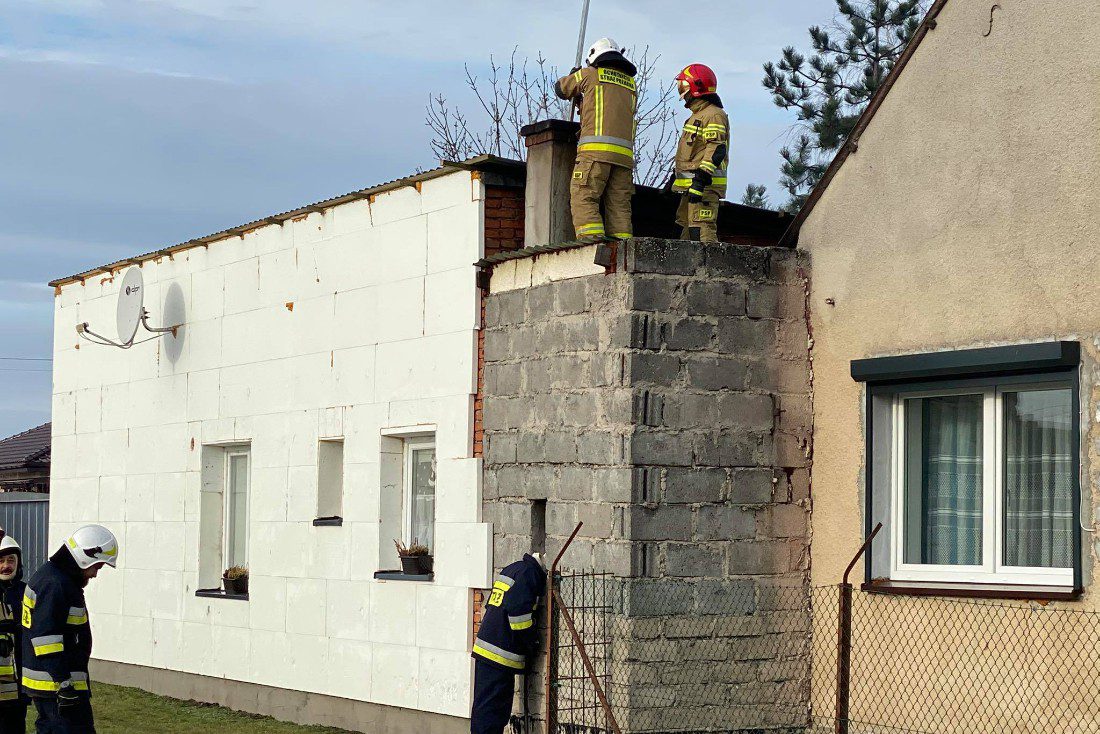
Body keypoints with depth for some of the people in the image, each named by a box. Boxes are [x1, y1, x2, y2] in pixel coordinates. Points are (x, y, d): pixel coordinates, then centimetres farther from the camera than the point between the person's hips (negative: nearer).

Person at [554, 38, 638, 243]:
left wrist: (573, 76, 46)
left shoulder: (589, 75, 10)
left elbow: (561, 89, 23)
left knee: (583, 197, -9)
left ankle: (591, 237, -26)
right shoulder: (631, 84, 23)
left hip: (597, 149, -5)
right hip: (624, 152, 5)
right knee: (619, 203, 4)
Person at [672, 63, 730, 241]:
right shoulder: (697, 115, 23)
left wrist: (700, 180, -28)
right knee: (689, 234, 12)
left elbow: (717, 150, -21)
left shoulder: (714, 115, -10)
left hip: (705, 186, -11)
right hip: (692, 186, 11)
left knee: (702, 232, -18)